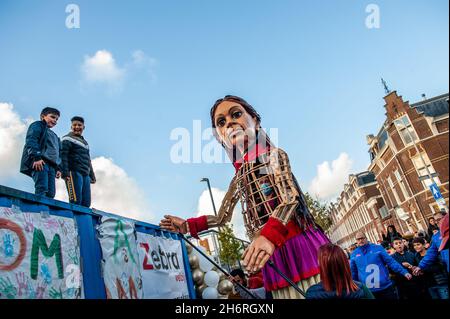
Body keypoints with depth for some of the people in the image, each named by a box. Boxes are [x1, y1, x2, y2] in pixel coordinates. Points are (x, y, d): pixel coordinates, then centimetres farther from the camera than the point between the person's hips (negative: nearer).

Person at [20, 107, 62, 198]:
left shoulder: (54, 136, 35)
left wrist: (58, 168, 17)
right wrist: (36, 157, -20)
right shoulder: (37, 125, 12)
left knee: (51, 193, -5)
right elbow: (31, 141, -6)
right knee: (42, 188, -23)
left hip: (51, 164, 7)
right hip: (40, 162, -7)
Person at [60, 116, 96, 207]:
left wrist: (92, 175, 23)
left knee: (86, 202, -1)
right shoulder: (68, 139, 4)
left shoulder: (85, 142, 28)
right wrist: (65, 172, -20)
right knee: (76, 201, -17)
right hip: (74, 172, -7)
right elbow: (63, 156, -8)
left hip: (85, 175, 7)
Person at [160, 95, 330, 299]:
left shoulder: (274, 155, -2)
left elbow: (290, 197, -17)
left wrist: (269, 235, -34)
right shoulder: (239, 177, 13)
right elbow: (223, 217, 25)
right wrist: (187, 226, 26)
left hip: (299, 244, -4)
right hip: (272, 254, 5)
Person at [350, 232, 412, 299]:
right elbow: (353, 273, 11)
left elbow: (391, 262, 0)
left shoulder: (378, 248, 0)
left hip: (386, 288, -1)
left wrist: (404, 272, -10)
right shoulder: (354, 254, 4)